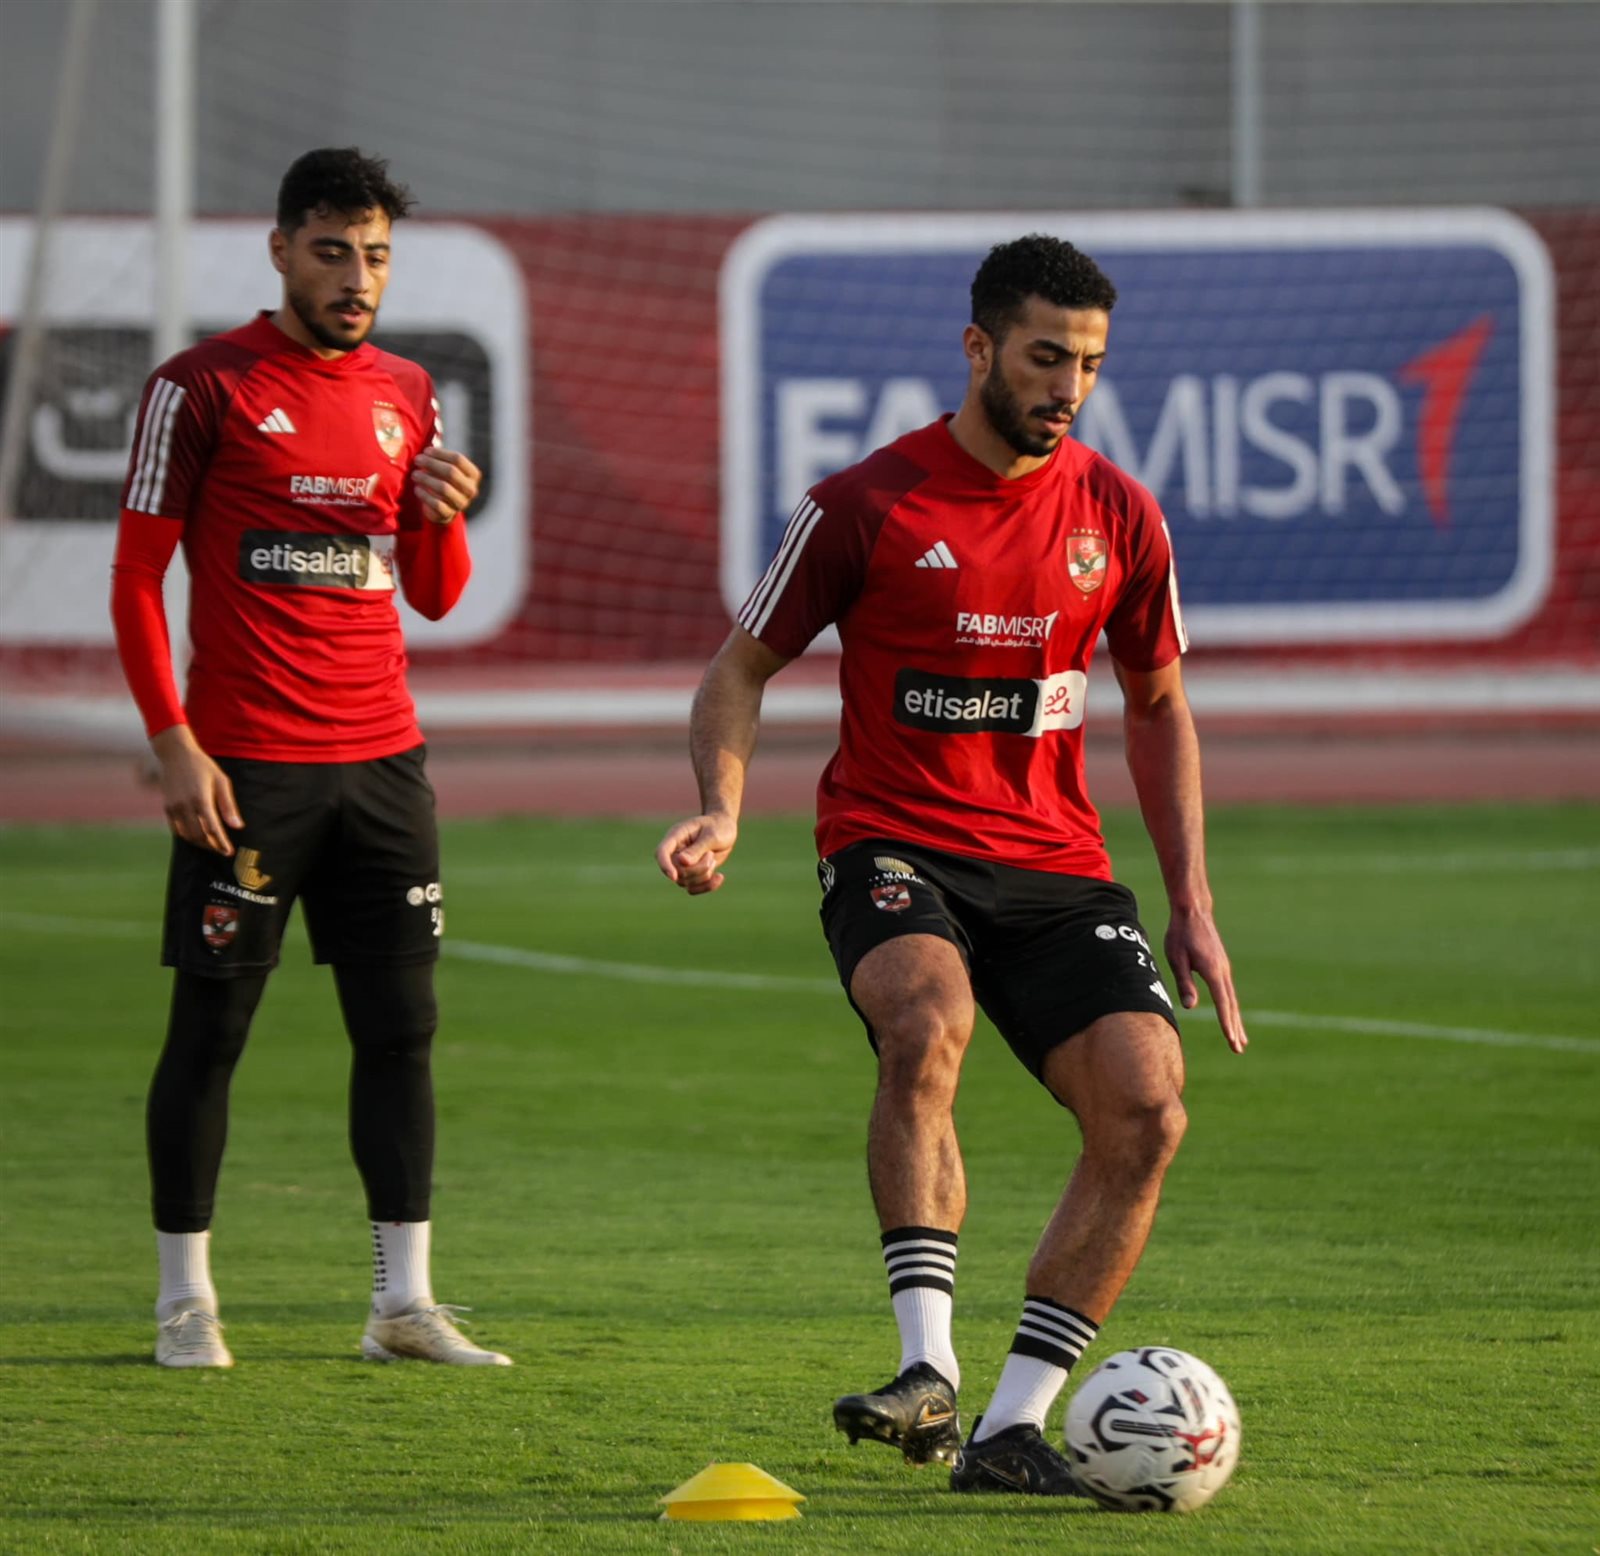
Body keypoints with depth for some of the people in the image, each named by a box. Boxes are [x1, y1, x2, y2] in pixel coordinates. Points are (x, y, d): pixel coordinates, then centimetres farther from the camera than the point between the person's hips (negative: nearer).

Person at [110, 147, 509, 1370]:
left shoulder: (406, 394, 12)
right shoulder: (204, 387, -4)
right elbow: (137, 575, -4)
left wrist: (443, 518, -5)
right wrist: (173, 740, -12)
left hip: (382, 758, 5)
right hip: (247, 763, -5)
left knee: (403, 1026, 3)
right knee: (211, 1028, -2)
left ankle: (406, 1303, 6)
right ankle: (186, 1302, 7)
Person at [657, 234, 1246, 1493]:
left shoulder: (1118, 516, 6)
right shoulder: (868, 505, -4)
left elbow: (1159, 703, 19)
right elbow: (744, 668, 5)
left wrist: (1192, 903, 13)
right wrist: (723, 808, -14)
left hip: (1057, 866, 4)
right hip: (897, 852, -4)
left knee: (1147, 1108, -17)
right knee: (929, 1017, -36)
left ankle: (1012, 1427, -9)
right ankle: (928, 1369, -38)